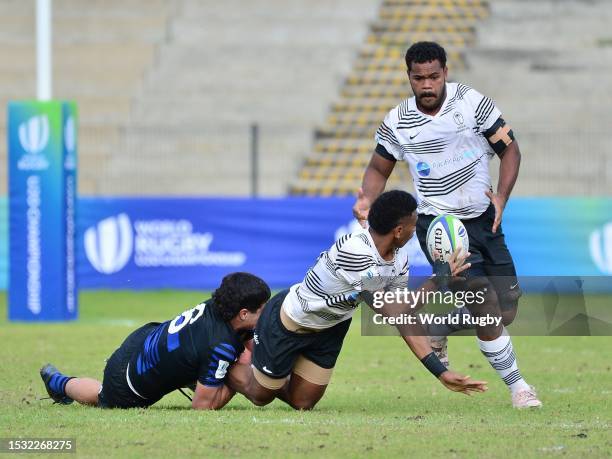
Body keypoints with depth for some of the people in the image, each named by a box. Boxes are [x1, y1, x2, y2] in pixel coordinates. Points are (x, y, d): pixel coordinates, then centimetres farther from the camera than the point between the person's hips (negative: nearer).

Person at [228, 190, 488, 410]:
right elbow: (395, 313, -33)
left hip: (330, 329, 8)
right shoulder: (354, 253, -39)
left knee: (302, 404, 15)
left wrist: (442, 373, -13)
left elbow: (406, 322, -7)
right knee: (261, 396, 10)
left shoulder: (399, 262, -11)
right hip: (286, 323, -8)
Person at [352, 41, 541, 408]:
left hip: (484, 220, 3)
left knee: (506, 312, 4)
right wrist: (367, 199, -11)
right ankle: (516, 384, 0)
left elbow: (509, 148, 0)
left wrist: (502, 196, -13)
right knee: (486, 308, -16)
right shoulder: (396, 123, -5)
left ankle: (437, 332, 30)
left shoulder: (472, 102, -6)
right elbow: (379, 169, 10)